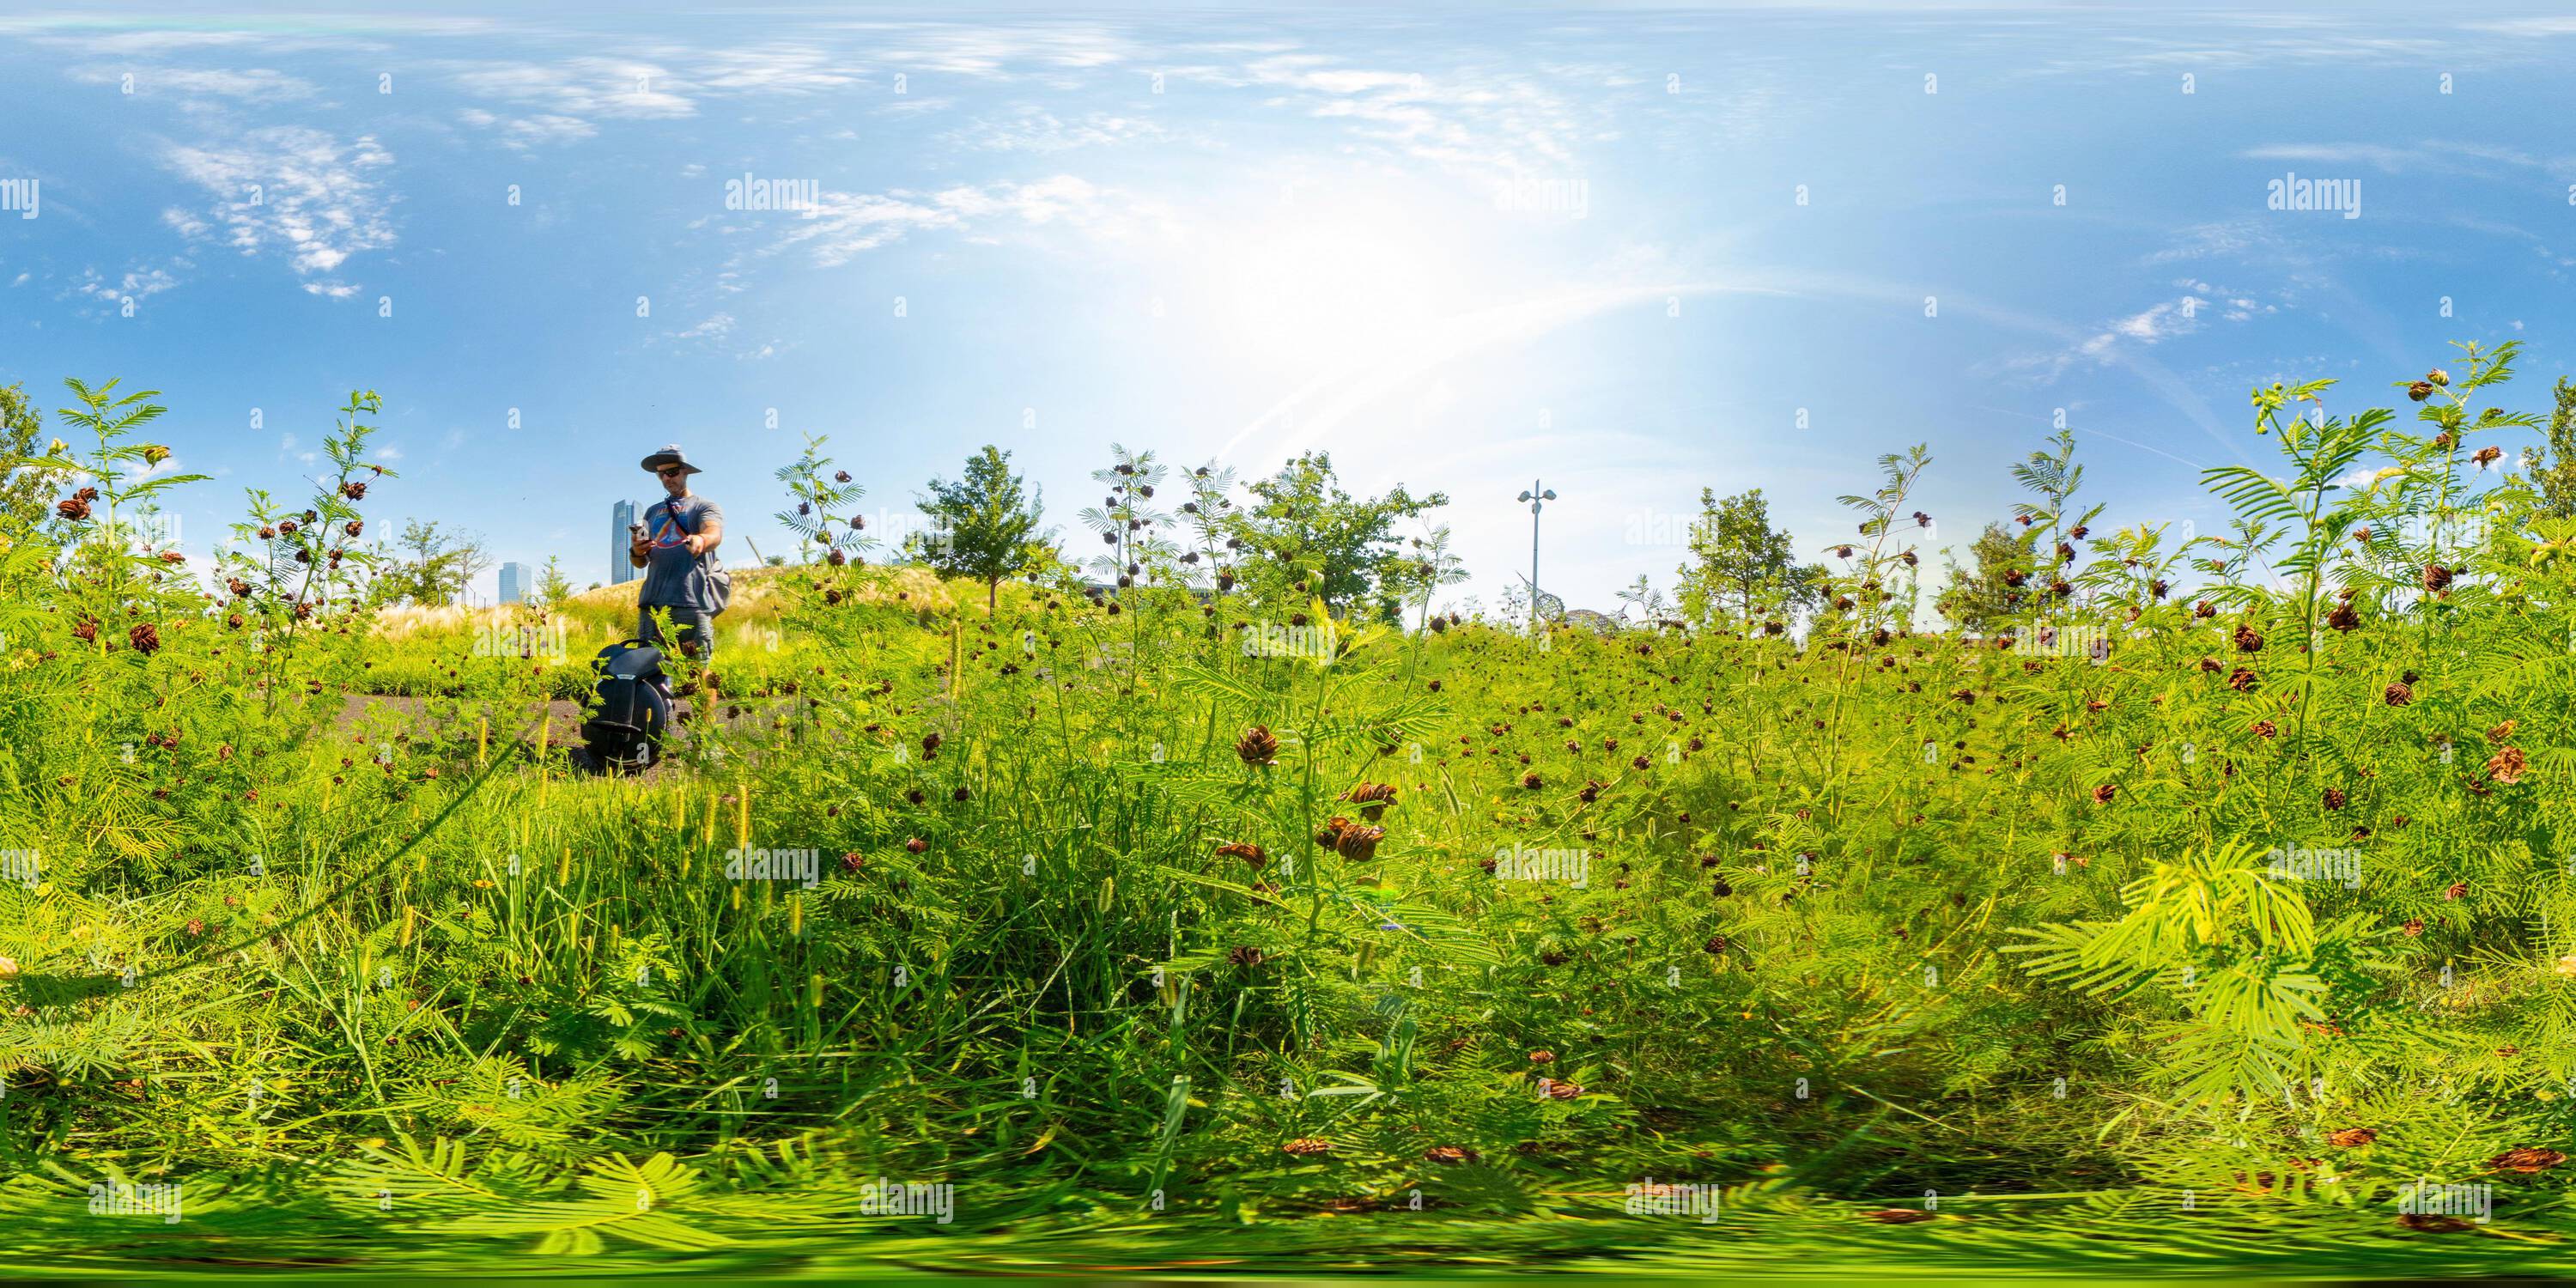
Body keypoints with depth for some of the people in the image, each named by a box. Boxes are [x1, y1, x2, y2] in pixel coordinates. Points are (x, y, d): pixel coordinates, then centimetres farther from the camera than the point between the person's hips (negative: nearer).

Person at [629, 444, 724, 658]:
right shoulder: (652, 511, 26)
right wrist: (636, 553, -2)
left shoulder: (704, 506, 10)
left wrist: (701, 540, -39)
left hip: (692, 602, -4)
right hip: (652, 601, 5)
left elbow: (715, 533, -14)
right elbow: (641, 563, 24)